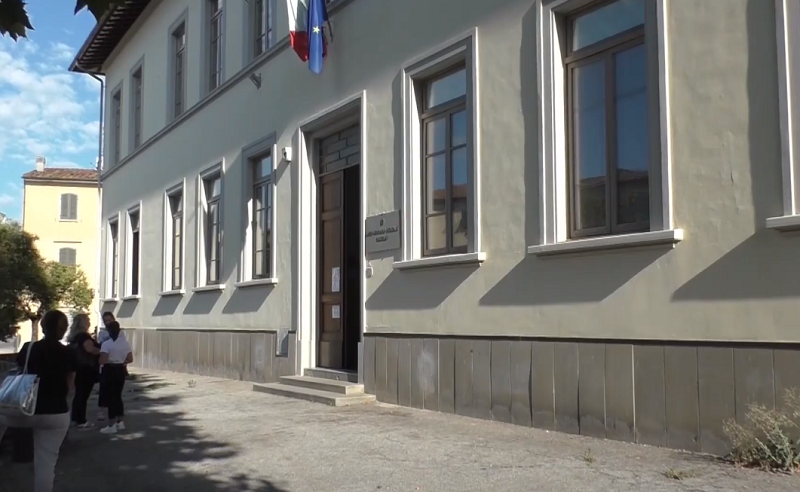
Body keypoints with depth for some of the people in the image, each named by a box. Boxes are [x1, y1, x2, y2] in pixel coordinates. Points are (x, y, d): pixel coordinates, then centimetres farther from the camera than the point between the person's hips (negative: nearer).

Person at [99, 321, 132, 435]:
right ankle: (120, 422, 22)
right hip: (120, 370, 6)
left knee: (110, 397, 0)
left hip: (109, 371, -6)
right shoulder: (125, 343, 2)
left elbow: (102, 361, -21)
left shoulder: (106, 344, -14)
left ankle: (112, 425, 2)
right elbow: (130, 359, 2)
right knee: (118, 396, 17)